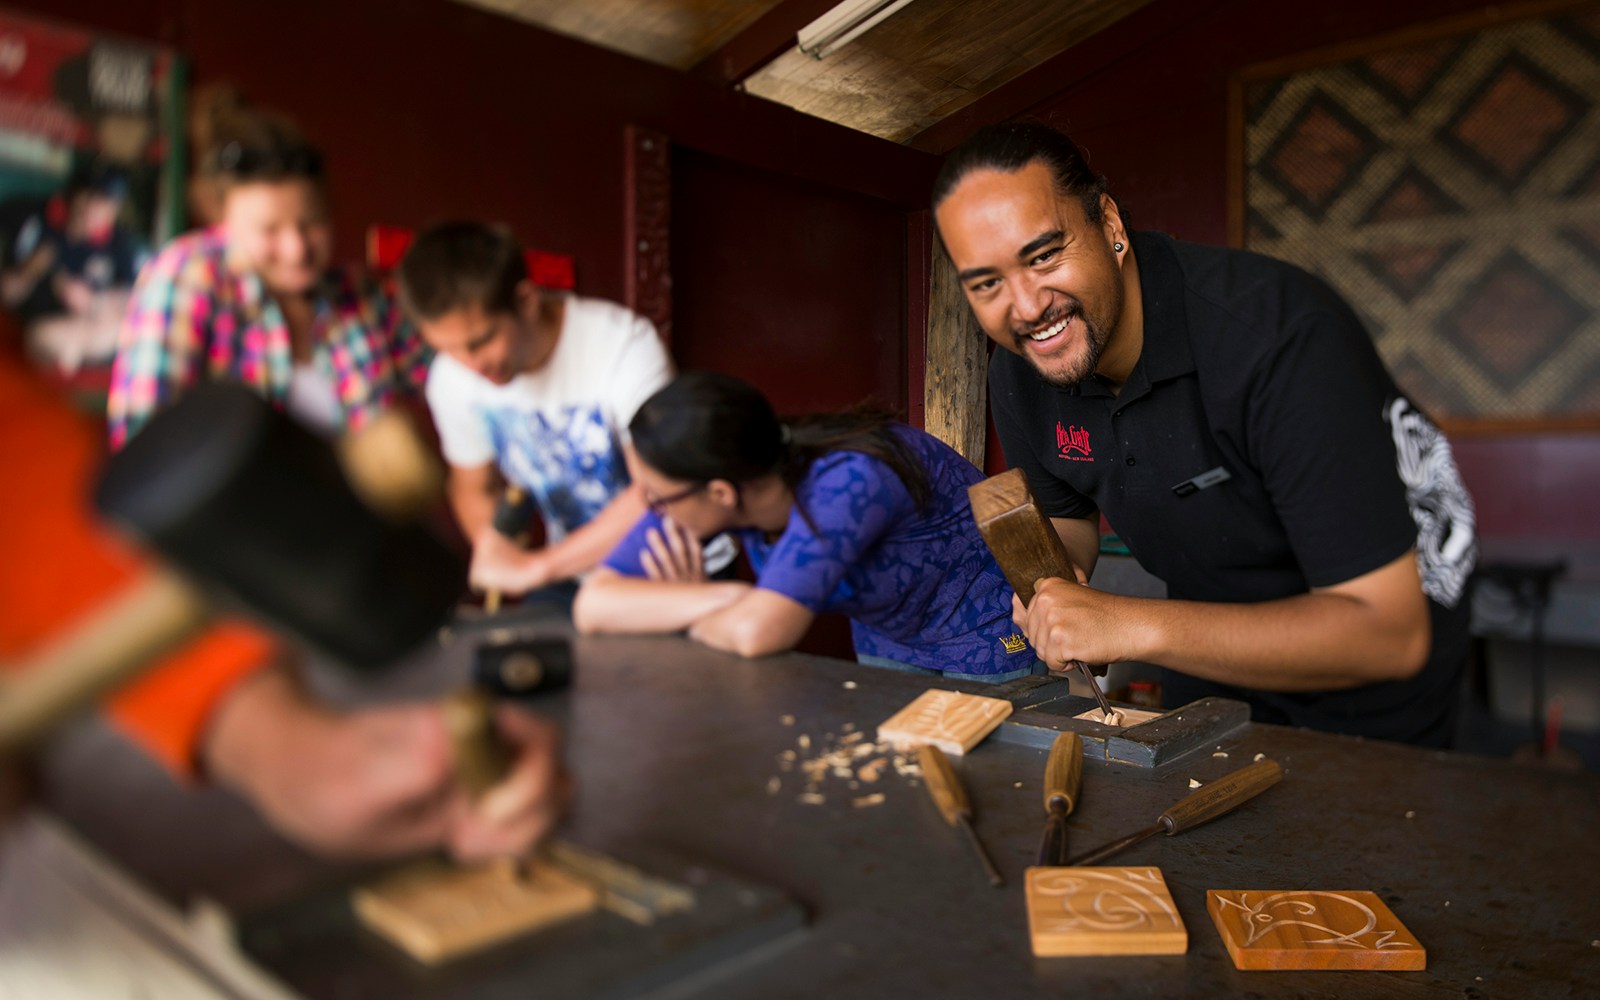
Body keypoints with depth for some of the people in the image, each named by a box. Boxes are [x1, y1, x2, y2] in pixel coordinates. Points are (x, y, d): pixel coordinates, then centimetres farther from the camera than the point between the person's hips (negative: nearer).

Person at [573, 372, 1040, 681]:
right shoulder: (698, 491, -17)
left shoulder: (850, 480, -38)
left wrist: (694, 615, -24)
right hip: (886, 647, 6)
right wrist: (731, 597, -32)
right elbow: (592, 604, -21)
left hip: (988, 645, -5)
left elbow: (757, 633, -46)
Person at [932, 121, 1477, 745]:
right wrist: (1053, 582, -20)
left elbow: (1389, 634, -36)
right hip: (1213, 654, 5)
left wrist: (1135, 626, -43)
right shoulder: (1016, 379, -16)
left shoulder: (1281, 334, -36)